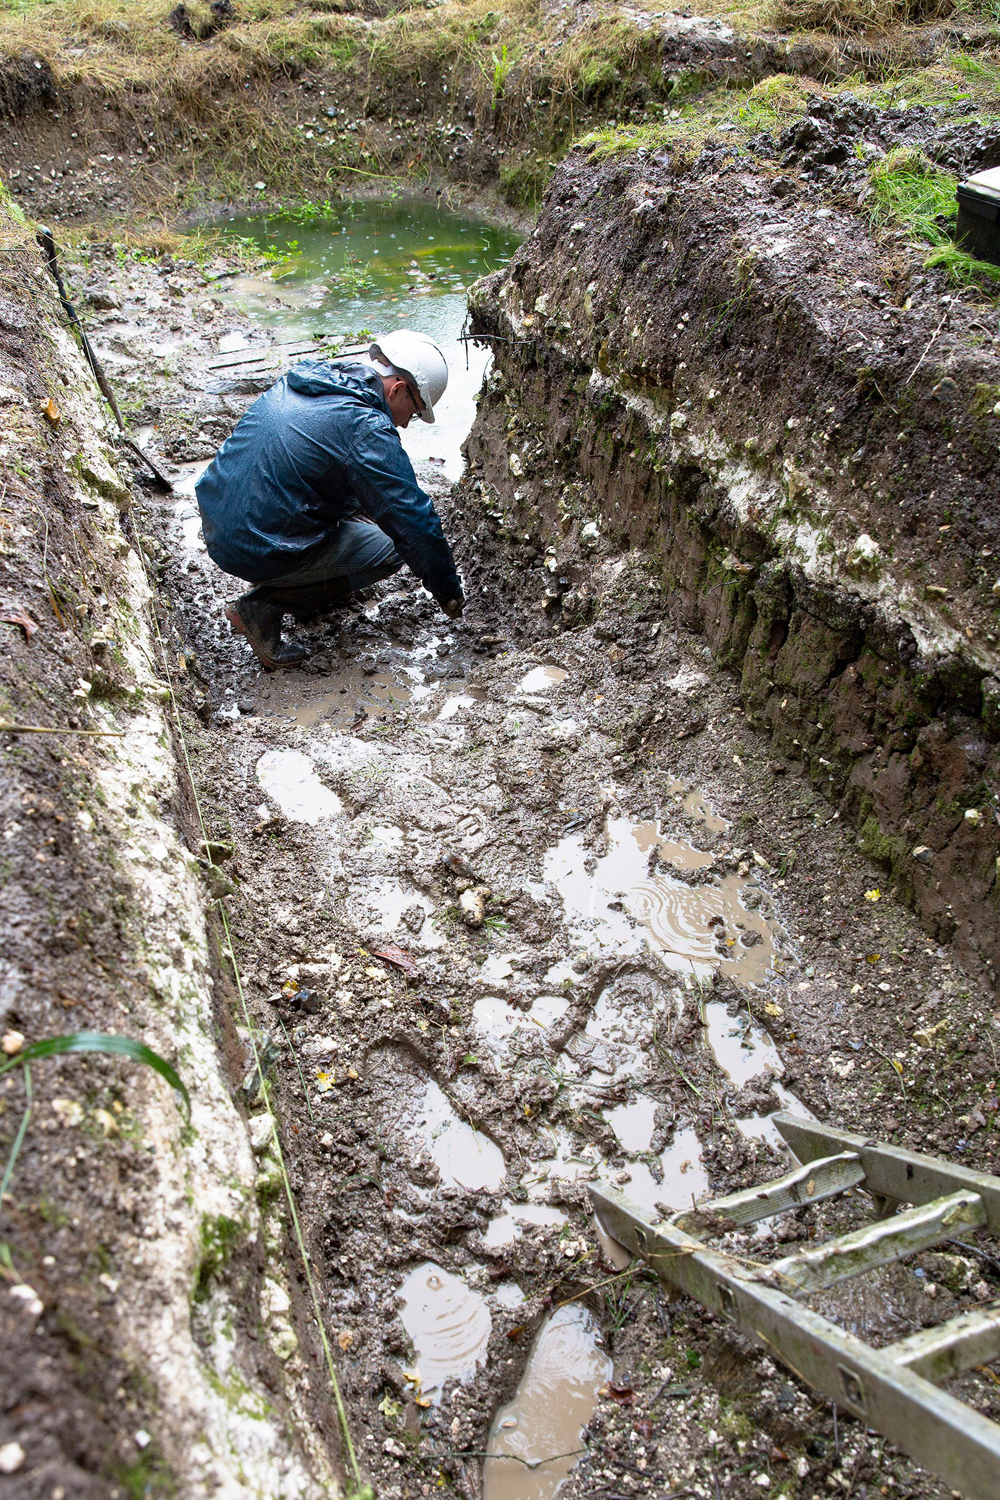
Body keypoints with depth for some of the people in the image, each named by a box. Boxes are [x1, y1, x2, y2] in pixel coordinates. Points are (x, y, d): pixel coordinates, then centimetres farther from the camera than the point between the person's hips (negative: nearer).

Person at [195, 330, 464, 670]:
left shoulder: (300, 379, 9)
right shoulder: (367, 430, -17)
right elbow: (413, 521, -13)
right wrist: (449, 593, -1)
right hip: (260, 554, -9)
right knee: (391, 547, 4)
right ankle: (265, 606, -2)